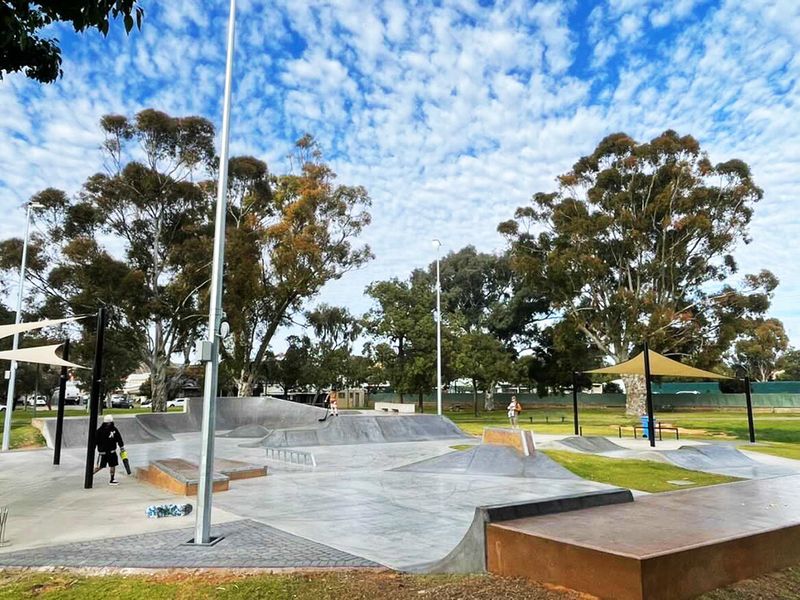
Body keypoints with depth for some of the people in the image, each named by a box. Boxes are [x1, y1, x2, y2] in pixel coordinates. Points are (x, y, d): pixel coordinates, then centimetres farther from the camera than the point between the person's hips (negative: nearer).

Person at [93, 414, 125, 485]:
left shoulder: (114, 430, 3)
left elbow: (119, 439, 13)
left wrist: (122, 448, 15)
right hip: (103, 452, -4)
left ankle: (112, 480, 16)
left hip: (112, 452, 4)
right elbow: (95, 441, -5)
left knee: (113, 465, 6)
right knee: (100, 466, -2)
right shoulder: (100, 431, -9)